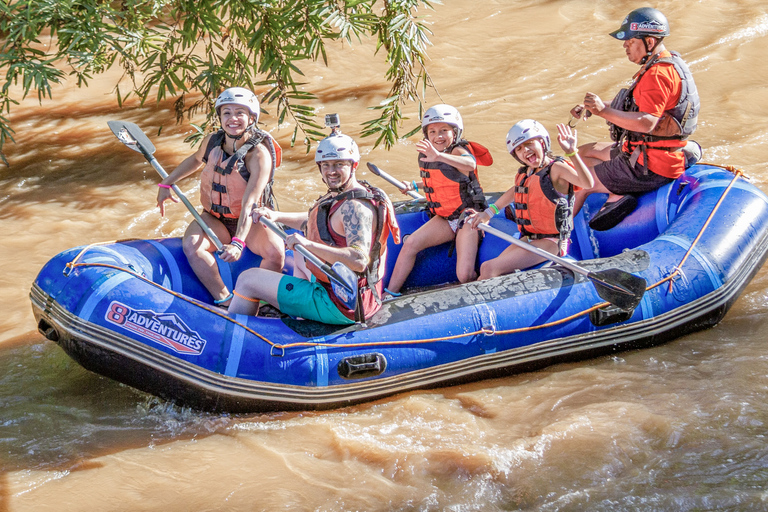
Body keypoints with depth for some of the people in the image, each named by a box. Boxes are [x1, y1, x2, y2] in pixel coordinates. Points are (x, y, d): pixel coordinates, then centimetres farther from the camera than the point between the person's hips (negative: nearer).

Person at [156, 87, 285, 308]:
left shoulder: (259, 153, -21)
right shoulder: (212, 141, -4)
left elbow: (249, 204, -30)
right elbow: (196, 159, 23)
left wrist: (238, 242, -40)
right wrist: (166, 183, 19)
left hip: (251, 222, -4)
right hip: (215, 219, 4)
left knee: (275, 252, -32)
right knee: (190, 244, -27)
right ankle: (225, 301, -23)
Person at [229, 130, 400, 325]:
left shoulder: (355, 206, -23)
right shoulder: (339, 195, 9)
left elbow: (359, 261, -35)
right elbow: (314, 220, 28)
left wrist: (309, 244, -41)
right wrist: (276, 216, 12)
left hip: (340, 307, -11)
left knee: (247, 280, -1)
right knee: (299, 253, 41)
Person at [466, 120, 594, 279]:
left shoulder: (556, 168, -11)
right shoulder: (524, 174, 12)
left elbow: (588, 183, -29)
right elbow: (515, 192, 36)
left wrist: (572, 152, -38)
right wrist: (488, 212, 38)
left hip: (549, 242, -8)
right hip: (527, 239, 8)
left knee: (489, 268, -21)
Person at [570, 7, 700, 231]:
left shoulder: (659, 74, -23)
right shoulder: (668, 63, 12)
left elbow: (647, 123, -34)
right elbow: (633, 107, 18)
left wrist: (604, 111, -37)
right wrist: (590, 109, 7)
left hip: (650, 169, -11)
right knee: (584, 152, 21)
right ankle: (616, 195, 0)